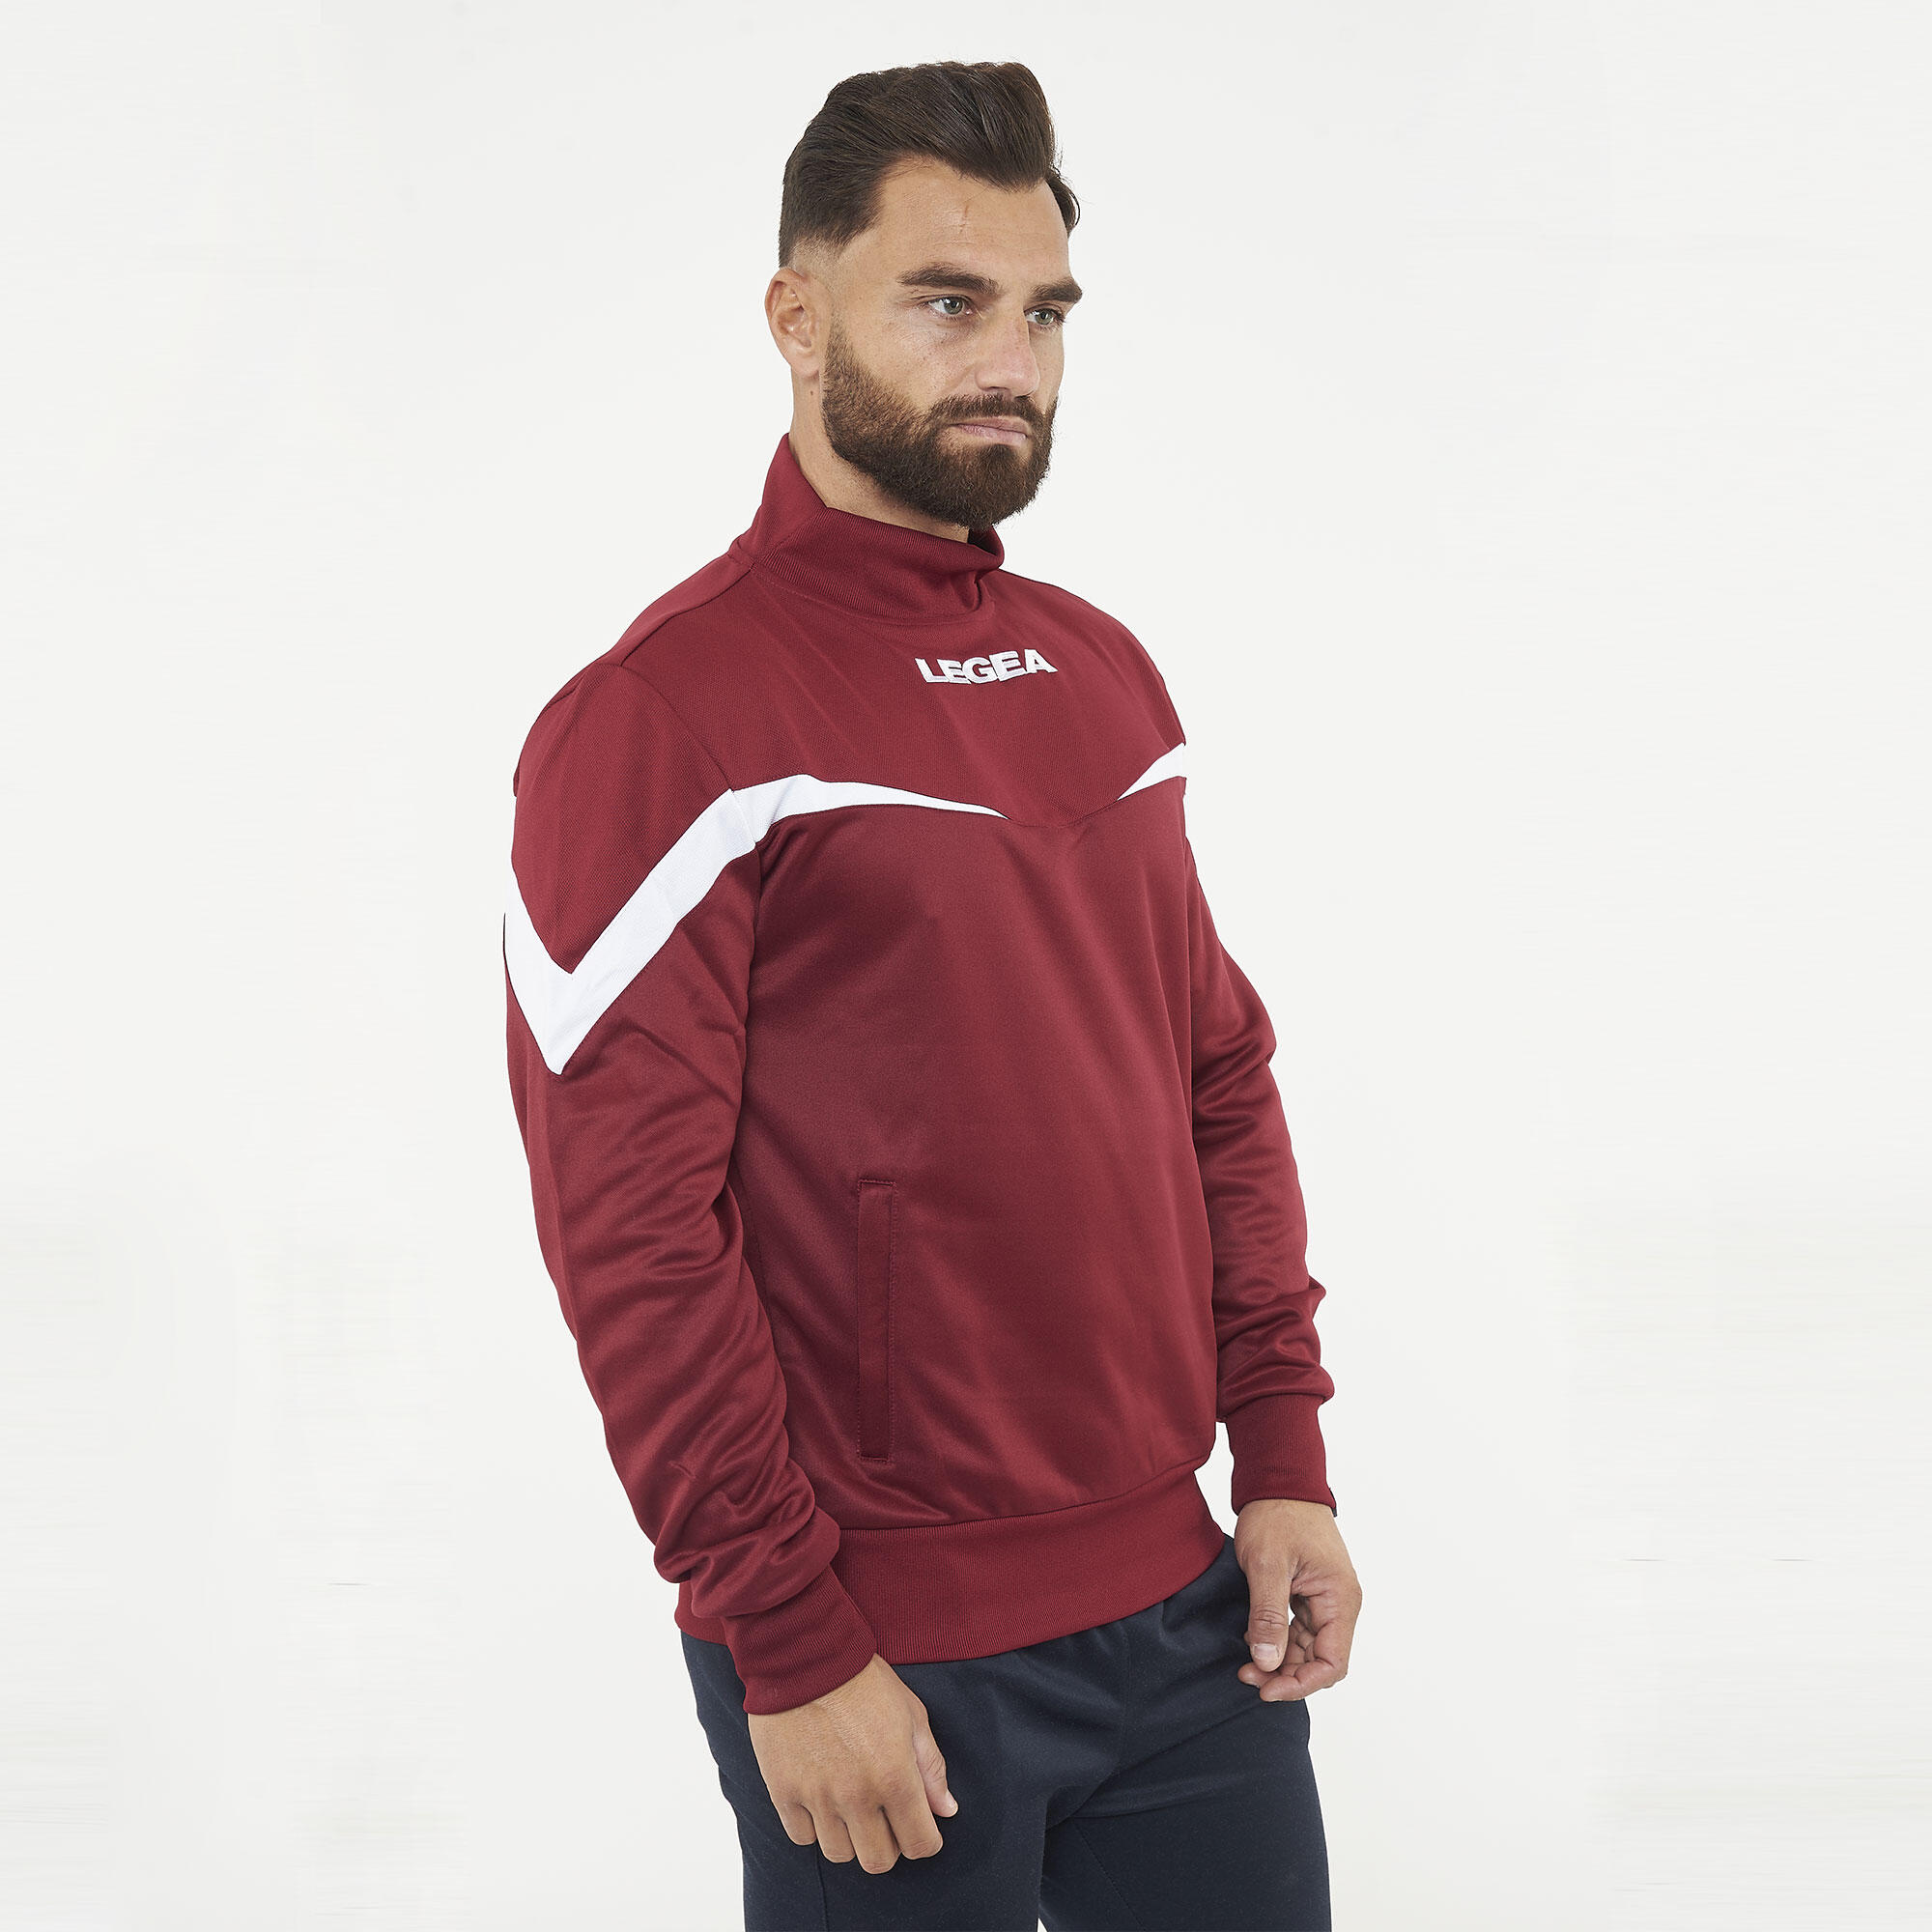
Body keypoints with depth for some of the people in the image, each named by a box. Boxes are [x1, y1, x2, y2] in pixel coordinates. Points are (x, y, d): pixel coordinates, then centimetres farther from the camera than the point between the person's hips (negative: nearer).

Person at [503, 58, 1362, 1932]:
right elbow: (628, 1227, -15)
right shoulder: (658, 718, -12)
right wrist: (790, 1642, -15)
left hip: (1188, 1597, 6)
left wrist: (1284, 1462, 7)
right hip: (885, 1654, -6)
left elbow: (1222, 1077, 13)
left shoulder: (1103, 669, 9)